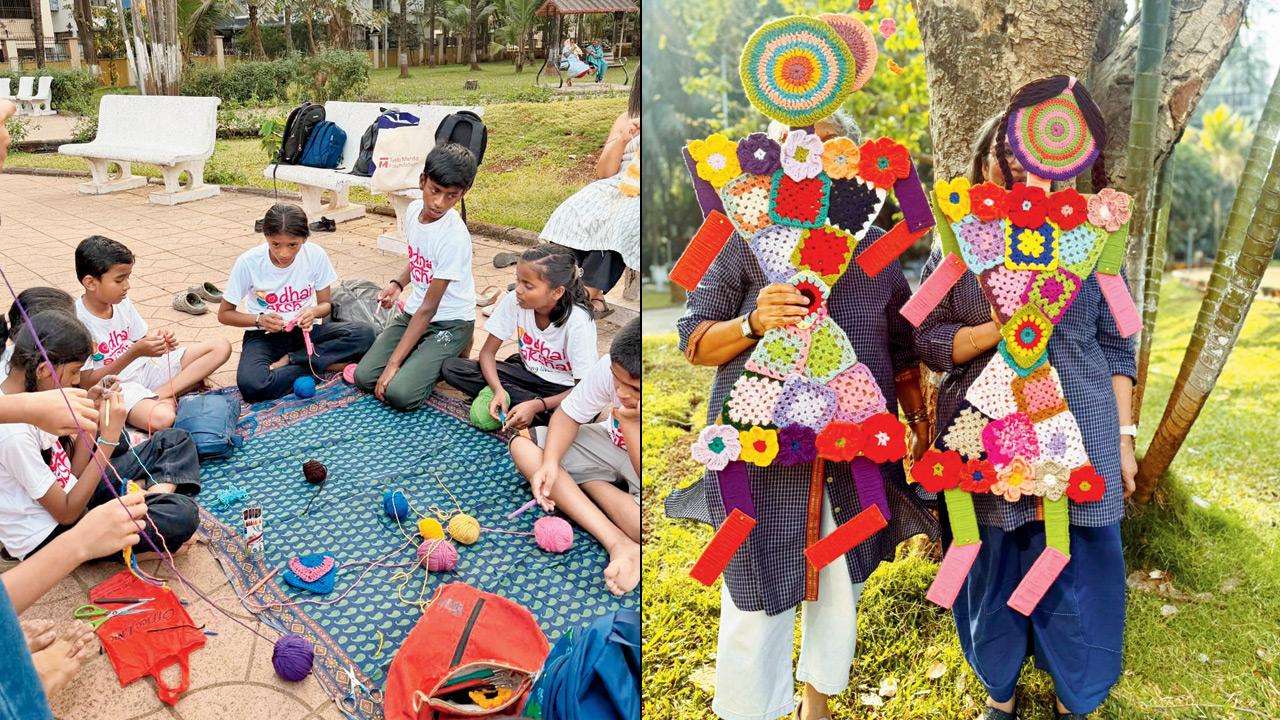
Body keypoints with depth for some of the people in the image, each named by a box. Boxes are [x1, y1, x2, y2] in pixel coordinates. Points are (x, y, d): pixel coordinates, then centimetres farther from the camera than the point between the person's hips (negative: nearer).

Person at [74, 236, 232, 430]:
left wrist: (160, 343, -12)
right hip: (114, 387, -8)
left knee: (221, 347, -4)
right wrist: (134, 353, -24)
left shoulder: (122, 303, 1)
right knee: (161, 418, -41)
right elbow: (87, 383, -16)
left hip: (143, 369, 8)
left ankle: (161, 395, -12)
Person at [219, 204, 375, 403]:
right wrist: (259, 319, -22)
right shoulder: (248, 262, -15)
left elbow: (326, 304, 2)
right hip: (264, 335, -2)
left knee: (364, 334, -25)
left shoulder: (316, 255, -12)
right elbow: (224, 314, -3)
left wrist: (314, 312, -23)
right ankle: (315, 364, -14)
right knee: (251, 385, -36)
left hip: (305, 330, 3)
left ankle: (288, 361, -16)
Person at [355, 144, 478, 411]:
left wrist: (393, 363, -22)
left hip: (450, 322, -6)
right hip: (413, 311, 7)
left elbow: (429, 308, -22)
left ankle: (448, 360, 5)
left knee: (399, 394, -22)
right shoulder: (414, 210, -3)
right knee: (365, 377, -10)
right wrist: (397, 283, -3)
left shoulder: (454, 237, -25)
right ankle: (422, 358, 14)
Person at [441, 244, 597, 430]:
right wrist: (498, 390, -27)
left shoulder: (578, 321, -27)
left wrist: (536, 406, -35)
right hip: (527, 372, 5)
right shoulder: (514, 301, -17)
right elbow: (487, 352, -8)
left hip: (564, 388, -4)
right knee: (451, 367, -13)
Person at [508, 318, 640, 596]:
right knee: (523, 445, -15)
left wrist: (630, 423, -39)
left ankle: (587, 484, -4)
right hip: (611, 446, 6)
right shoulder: (611, 366, -25)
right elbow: (568, 415, -12)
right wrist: (550, 463, -28)